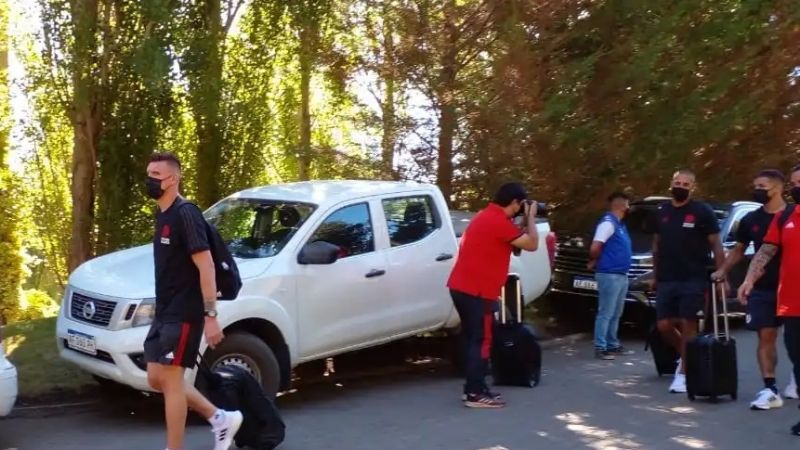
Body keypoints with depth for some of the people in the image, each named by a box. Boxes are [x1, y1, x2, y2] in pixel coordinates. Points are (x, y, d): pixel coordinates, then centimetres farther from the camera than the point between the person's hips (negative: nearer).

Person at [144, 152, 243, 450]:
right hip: (164, 312, 9)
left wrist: (211, 316, -23)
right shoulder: (162, 214, 12)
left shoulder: (185, 214, -16)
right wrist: (162, 311, 21)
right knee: (157, 379, 12)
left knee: (170, 381, -4)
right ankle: (221, 418, 23)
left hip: (184, 314, -9)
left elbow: (206, 267, -20)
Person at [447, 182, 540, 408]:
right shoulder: (499, 221, -15)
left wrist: (525, 222, 14)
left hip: (463, 287, 10)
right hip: (477, 291, -10)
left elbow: (515, 241, 24)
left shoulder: (486, 216, 17)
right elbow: (531, 244, -12)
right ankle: (475, 394, -3)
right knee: (481, 341, -5)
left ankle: (474, 388, 20)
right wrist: (531, 217, 0)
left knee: (472, 338, 14)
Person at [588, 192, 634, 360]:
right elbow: (595, 248, -21)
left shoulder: (619, 224, 16)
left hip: (621, 275, 9)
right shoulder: (608, 223, -14)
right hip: (610, 275, -9)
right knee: (605, 313, -7)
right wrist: (595, 262, -3)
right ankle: (600, 347, -4)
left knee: (615, 314, 15)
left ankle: (613, 345, 23)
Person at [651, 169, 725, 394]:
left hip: (693, 280, -5)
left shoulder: (703, 211, -4)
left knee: (688, 325, -3)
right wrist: (655, 276, 15)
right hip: (666, 280, 5)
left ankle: (683, 374, 4)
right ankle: (687, 357, 29)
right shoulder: (661, 212, 10)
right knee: (664, 325, 4)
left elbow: (716, 245, -4)